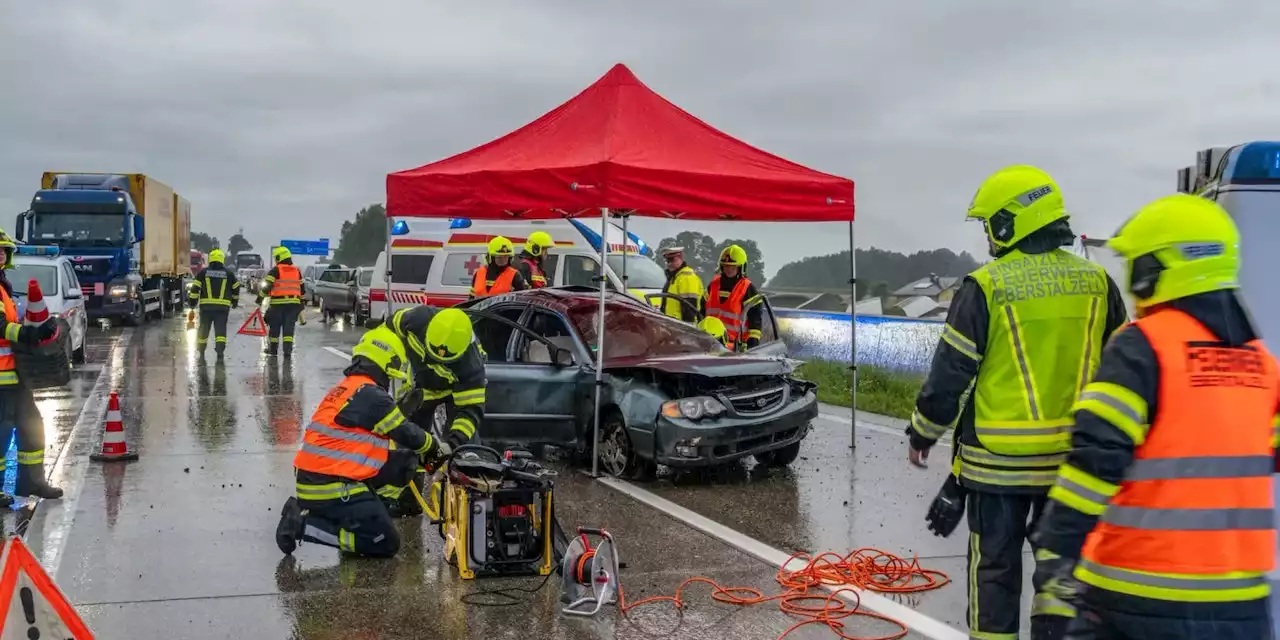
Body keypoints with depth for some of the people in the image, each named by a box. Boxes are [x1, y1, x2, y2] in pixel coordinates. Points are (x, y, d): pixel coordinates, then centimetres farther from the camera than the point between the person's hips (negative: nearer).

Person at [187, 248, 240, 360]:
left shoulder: (203, 272, 3)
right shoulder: (228, 273, 5)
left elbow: (195, 288, 0)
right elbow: (236, 287, 13)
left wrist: (192, 301, 9)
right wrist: (235, 300, 28)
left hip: (206, 306, 1)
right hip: (223, 306, -1)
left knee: (204, 328, 13)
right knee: (221, 329, 0)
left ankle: (201, 353, 21)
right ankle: (220, 351, -13)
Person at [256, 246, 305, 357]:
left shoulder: (276, 270, -5)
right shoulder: (297, 271, 10)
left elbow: (266, 286, -11)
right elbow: (302, 289, 16)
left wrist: (259, 298, -1)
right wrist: (301, 302, 27)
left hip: (278, 304, -3)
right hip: (293, 304, 3)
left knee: (275, 327, 11)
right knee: (288, 328, 1)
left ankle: (273, 349, 21)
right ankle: (288, 350, -10)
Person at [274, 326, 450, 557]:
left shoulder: (345, 388, 16)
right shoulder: (371, 396, -13)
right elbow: (406, 434, -3)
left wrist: (423, 450, 24)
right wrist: (436, 447, 16)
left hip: (313, 479, 10)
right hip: (332, 488, -10)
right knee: (386, 544, -7)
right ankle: (303, 524, -8)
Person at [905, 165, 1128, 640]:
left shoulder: (986, 286, -12)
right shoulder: (1097, 283, 3)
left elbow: (951, 372, -7)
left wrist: (923, 433, 6)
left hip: (999, 459, -4)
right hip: (1072, 457, 4)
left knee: (994, 564, 8)